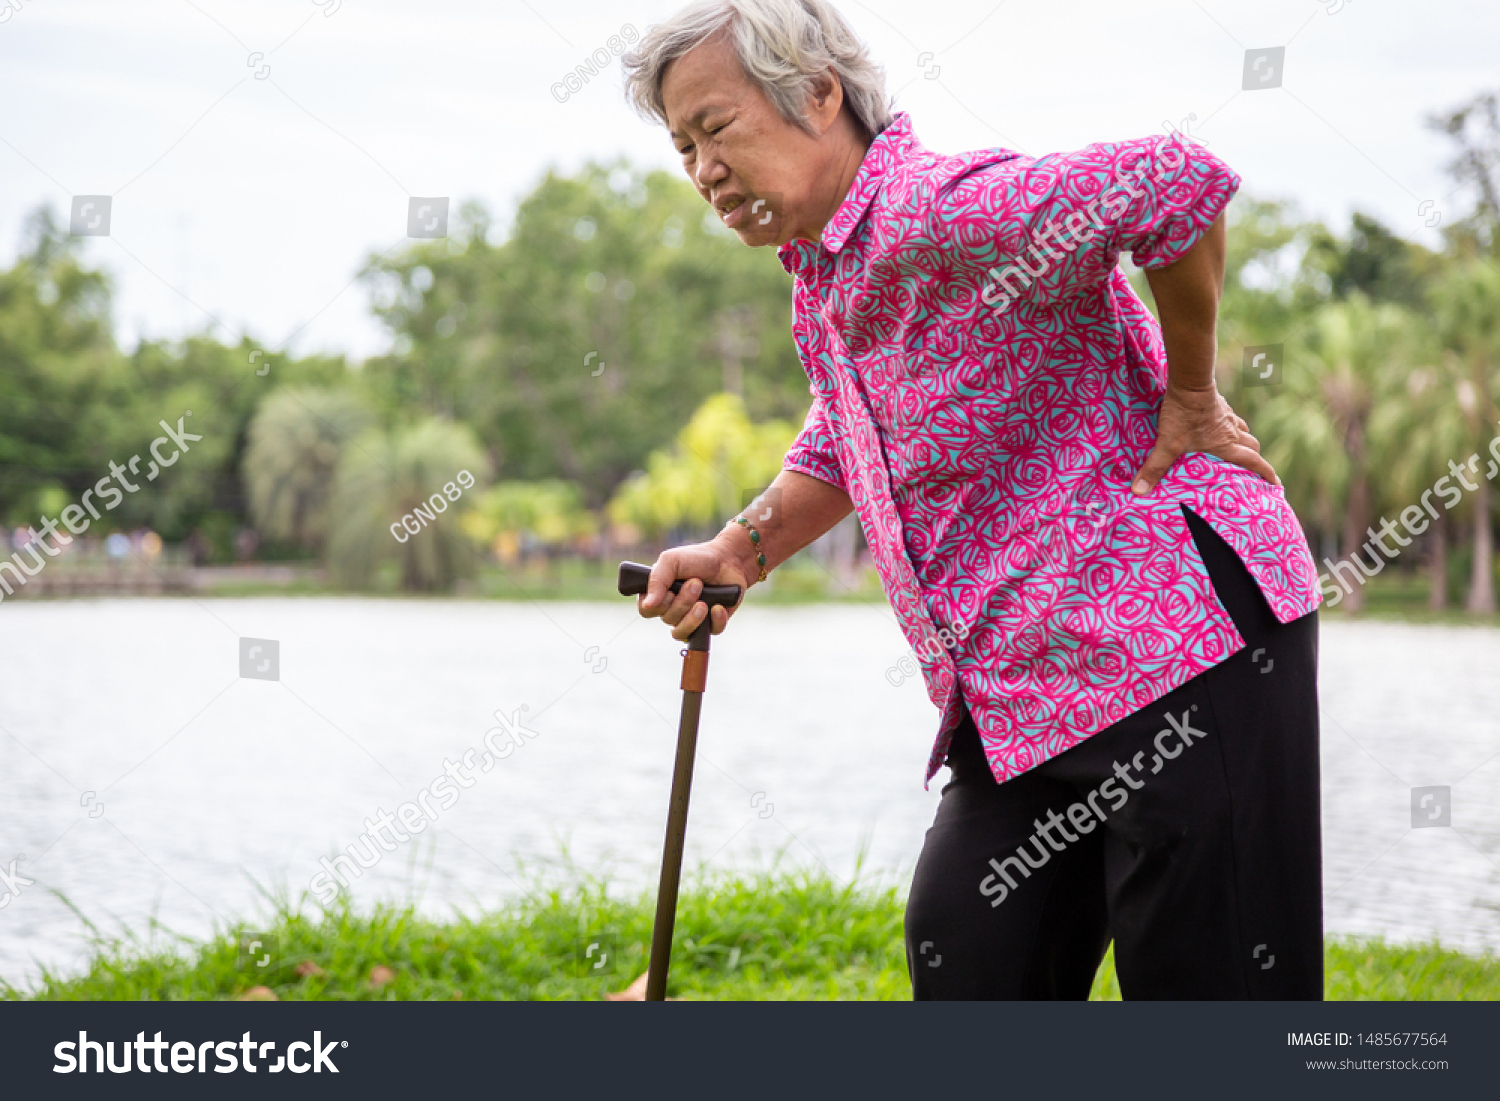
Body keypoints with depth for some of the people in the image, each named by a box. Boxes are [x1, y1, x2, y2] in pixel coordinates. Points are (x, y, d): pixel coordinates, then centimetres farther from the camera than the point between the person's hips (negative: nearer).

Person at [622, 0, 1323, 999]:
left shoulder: (941, 212, -19)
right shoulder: (819, 281, 14)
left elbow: (1182, 182, -30)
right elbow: (842, 449, 31)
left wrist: (1188, 405, -18)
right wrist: (741, 552, 15)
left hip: (1181, 629, -10)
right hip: (1024, 688, 10)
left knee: (1209, 983, -5)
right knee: (965, 956, 9)